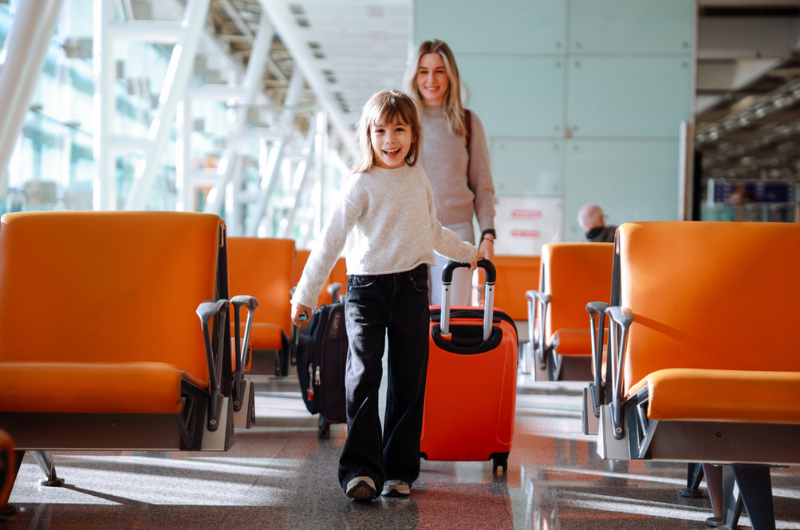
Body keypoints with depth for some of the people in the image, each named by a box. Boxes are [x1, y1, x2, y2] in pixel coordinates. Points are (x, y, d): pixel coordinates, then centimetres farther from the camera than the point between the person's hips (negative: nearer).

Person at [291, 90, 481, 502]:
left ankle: (400, 469, 12)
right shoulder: (361, 184, -6)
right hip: (367, 288, -4)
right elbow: (330, 239, -8)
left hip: (412, 288, 4)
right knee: (363, 379, -10)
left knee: (408, 382, 5)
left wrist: (469, 253, 37)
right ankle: (361, 469, -6)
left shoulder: (418, 178, 10)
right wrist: (306, 293, -10)